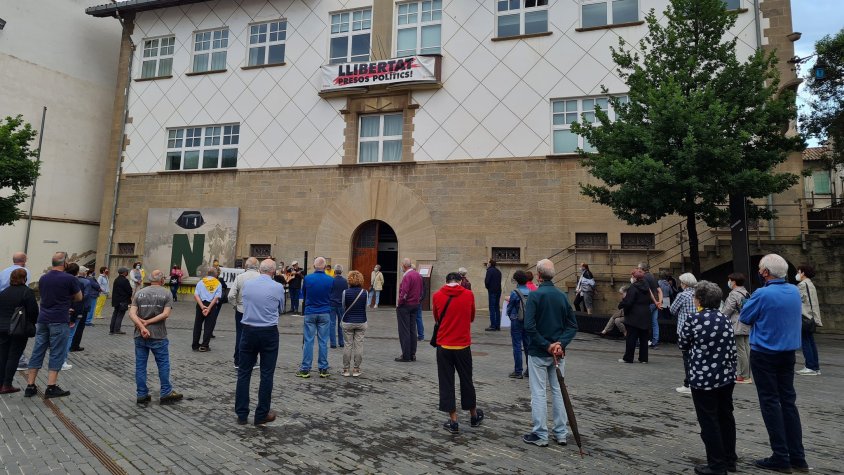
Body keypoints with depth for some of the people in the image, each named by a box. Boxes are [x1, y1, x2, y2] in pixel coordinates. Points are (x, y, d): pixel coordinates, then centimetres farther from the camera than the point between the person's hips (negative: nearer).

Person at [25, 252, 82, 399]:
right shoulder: (69, 279, -10)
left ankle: (30, 386, 14)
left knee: (37, 352, 11)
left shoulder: (43, 278, 9)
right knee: (57, 354, -1)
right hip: (59, 321, -6)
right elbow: (79, 298, 1)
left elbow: (44, 296, 20)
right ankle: (51, 388, -1)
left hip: (42, 320, 6)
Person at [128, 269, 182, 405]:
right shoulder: (167, 294, -4)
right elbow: (166, 314, -15)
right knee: (163, 364, 8)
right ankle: (165, 394, 15)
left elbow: (132, 314, -6)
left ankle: (142, 395, 16)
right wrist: (147, 322, -10)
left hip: (140, 336, 3)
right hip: (158, 336, -3)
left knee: (140, 365, 10)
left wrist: (142, 327, -14)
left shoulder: (139, 293, 6)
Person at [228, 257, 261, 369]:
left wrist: (235, 305, 6)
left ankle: (238, 362, 19)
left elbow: (231, 296, -10)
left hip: (241, 311, 1)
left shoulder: (239, 277, -6)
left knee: (240, 336, 12)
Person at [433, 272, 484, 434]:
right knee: (466, 381, 17)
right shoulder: (469, 295, -5)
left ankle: (453, 422, 13)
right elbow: (472, 318, 8)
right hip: (463, 346, 1)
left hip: (443, 346, -1)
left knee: (446, 383, 9)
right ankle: (474, 416, 33)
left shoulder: (437, 295, -6)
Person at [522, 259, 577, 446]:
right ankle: (561, 434, 23)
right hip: (559, 353, 5)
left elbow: (529, 326, -22)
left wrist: (546, 345, -15)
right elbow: (573, 325, 1)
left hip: (538, 353, -5)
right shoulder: (562, 296, 3)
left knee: (539, 393, 4)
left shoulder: (535, 295, -14)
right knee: (558, 391, 14)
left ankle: (540, 435, 11)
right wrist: (560, 344, -9)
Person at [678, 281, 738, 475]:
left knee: (709, 422, 4)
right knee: (726, 417, 18)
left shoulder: (693, 320, -15)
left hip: (703, 379, -6)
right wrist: (730, 371, 18)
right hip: (726, 378, 6)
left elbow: (682, 344, -3)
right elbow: (732, 350, 7)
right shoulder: (725, 320, 2)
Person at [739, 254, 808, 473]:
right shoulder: (795, 291, 3)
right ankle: (797, 457, 17)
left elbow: (744, 318, -8)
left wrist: (751, 299, 7)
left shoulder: (763, 294, -20)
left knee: (770, 403, 2)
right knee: (788, 401, 13)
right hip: (789, 352, 7)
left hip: (764, 354, -6)